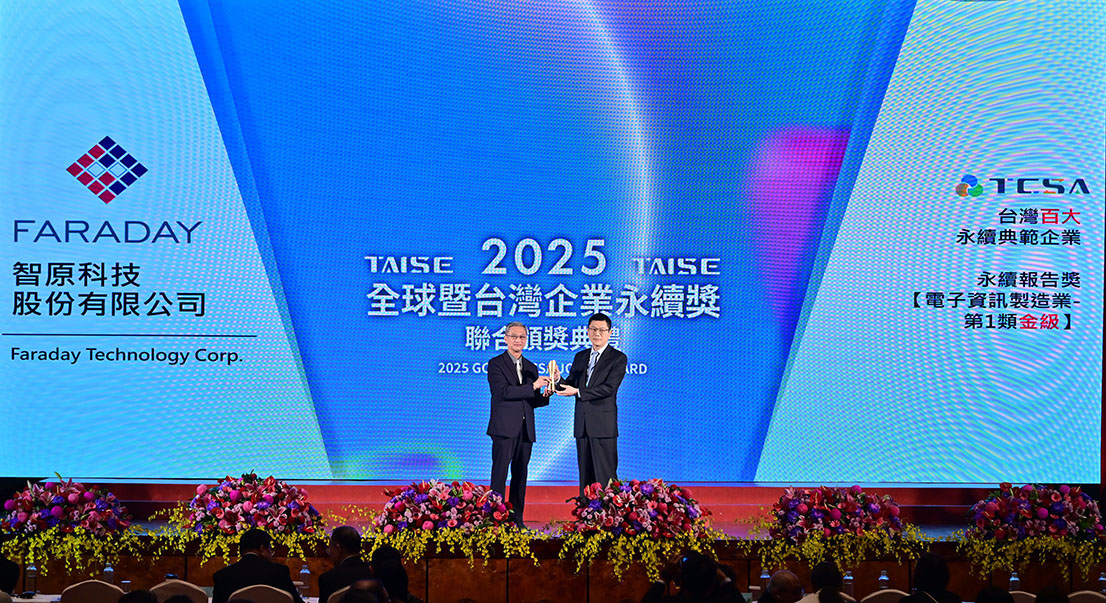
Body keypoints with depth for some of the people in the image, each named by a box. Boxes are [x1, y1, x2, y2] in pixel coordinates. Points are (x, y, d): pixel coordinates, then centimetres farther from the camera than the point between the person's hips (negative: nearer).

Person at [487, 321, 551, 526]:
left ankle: (517, 519, 11)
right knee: (500, 473, -8)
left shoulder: (531, 367, 18)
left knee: (520, 475, 7)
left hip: (525, 430, 6)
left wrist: (545, 396, -4)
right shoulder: (496, 364, 0)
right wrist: (533, 386, -19)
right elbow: (503, 391, -15)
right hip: (504, 427, -6)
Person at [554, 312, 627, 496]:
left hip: (603, 425, -6)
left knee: (605, 474, -7)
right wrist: (558, 380, -9)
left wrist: (578, 392, -18)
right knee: (585, 475, 9)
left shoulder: (618, 358, -3)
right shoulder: (580, 357, 16)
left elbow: (609, 387, -15)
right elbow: (570, 386, 13)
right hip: (582, 425, 6)